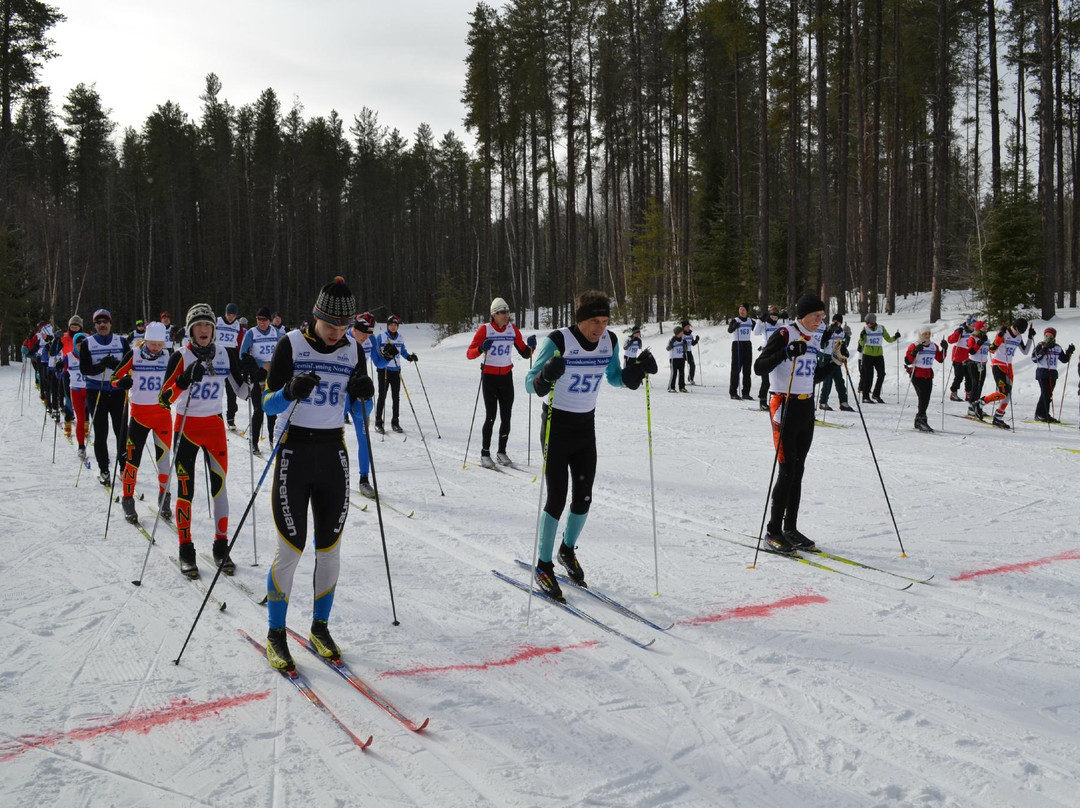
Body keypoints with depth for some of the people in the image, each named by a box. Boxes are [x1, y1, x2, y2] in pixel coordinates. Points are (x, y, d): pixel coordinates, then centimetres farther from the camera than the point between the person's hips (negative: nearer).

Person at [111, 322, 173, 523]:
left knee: (163, 456, 1)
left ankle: (164, 498, 17)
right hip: (139, 412, -1)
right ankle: (128, 499, 15)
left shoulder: (168, 357, 1)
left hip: (162, 412, 1)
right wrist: (122, 382, -24)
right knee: (132, 456, 0)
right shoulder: (134, 355, -6)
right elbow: (115, 377, -2)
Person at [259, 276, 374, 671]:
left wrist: (363, 396, -13)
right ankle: (275, 634, 13)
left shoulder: (353, 352, 4)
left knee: (330, 549, 8)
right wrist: (291, 391, -28)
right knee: (290, 550, -3)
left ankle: (320, 627, 25)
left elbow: (358, 415, 8)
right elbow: (268, 404, -8)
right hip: (294, 452, -3)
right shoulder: (291, 345, -7)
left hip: (333, 455, 4)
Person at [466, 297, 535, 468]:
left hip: (506, 377, 4)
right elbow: (469, 354, -11)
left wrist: (531, 347, -14)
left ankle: (502, 452, 16)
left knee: (506, 417, 3)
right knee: (490, 417, -7)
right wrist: (481, 349, -30)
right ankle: (485, 454, 5)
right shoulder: (485, 329, -8)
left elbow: (524, 353, 7)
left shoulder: (513, 329, 3)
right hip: (489, 377, -4)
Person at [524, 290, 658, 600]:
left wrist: (638, 368, -8)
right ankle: (544, 566, 10)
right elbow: (530, 384, -20)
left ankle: (568, 551, 34)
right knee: (557, 498, -7)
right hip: (557, 425, -5)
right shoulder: (558, 341, -20)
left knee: (583, 497, 8)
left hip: (586, 426, 5)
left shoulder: (609, 341, -4)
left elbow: (615, 378, 11)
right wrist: (547, 376, -42)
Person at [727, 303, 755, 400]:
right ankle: (733, 392, -3)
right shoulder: (735, 320, -4)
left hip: (747, 345, 4)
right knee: (736, 369, -6)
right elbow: (729, 330, -22)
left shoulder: (751, 321, 10)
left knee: (747, 370, 5)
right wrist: (734, 326, -42)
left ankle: (746, 393, 9)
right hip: (737, 345, -4)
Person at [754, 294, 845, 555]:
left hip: (807, 408, 8)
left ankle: (791, 528, 18)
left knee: (798, 471, 10)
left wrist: (836, 360, 11)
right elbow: (759, 368, -20)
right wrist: (786, 353, -31)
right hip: (785, 407, -8)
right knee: (787, 472, -8)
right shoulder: (784, 335, -11)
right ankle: (773, 532, 0)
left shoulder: (812, 340, 13)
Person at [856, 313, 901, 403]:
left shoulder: (881, 329, 2)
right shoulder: (865, 329, -3)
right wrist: (861, 337, -28)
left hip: (879, 354, 3)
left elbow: (888, 339, 9)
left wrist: (895, 337, -9)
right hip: (867, 355, -3)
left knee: (881, 374, -1)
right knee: (869, 376, -5)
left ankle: (876, 394, 15)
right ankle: (865, 397, 1)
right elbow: (861, 343, -8)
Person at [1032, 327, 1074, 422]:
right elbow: (1034, 359, -11)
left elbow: (1064, 359, 17)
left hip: (1053, 373, 6)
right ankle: (1043, 414, -11)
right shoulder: (1040, 346, -2)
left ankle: (1040, 414, 11)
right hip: (1042, 372, -6)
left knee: (1048, 395, 6)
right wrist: (1043, 351, -21)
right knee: (1045, 394, -13)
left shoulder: (1057, 348, 13)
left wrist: (1069, 352, 3)